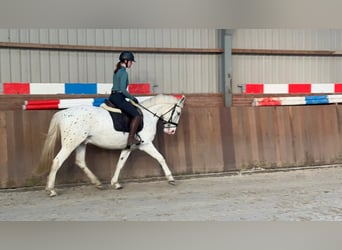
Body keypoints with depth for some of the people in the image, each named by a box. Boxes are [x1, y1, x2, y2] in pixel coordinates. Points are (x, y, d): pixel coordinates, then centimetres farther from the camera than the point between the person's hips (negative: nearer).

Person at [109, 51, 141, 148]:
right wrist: (132, 98, -8)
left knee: (135, 108, 22)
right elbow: (123, 90, -20)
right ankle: (130, 139, -10)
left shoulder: (117, 71, 17)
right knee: (137, 116, -10)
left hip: (113, 97, 10)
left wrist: (130, 98, 18)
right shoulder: (124, 73, -13)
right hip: (118, 98, -10)